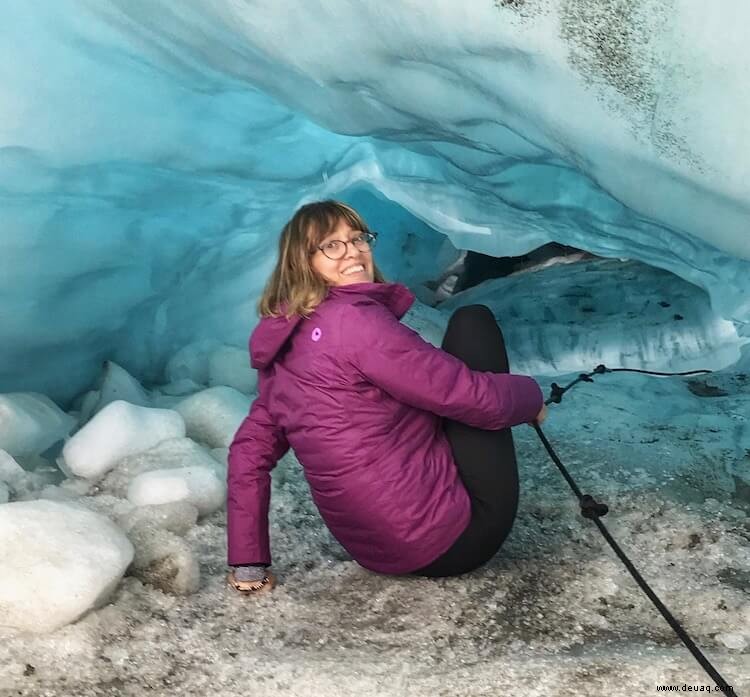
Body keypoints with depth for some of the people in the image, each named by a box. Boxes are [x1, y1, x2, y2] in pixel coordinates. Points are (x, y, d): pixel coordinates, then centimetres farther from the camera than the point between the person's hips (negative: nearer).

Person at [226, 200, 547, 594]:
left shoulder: (283, 353, 8)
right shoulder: (354, 320, -18)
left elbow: (251, 449, 12)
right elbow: (474, 397, -17)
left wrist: (248, 562, 13)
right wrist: (532, 396, 4)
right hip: (450, 534, -9)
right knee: (472, 321, 3)